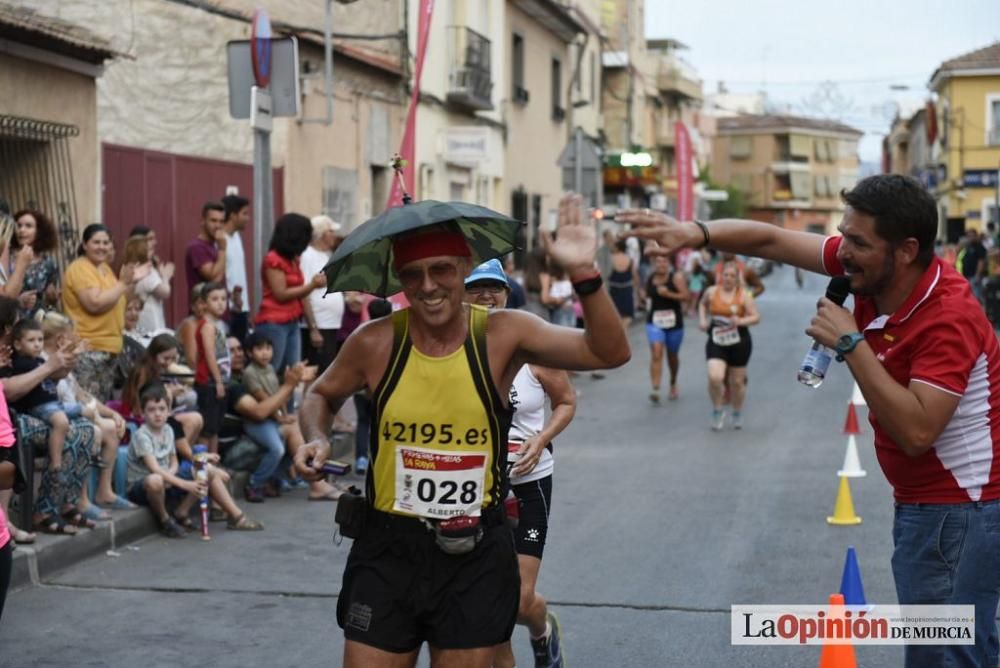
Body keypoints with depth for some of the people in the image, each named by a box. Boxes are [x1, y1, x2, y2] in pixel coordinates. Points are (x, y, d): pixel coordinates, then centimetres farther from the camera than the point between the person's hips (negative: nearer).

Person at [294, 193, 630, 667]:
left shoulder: (503, 335, -8)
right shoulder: (375, 342, -6)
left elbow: (610, 353, -16)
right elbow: (322, 395, 13)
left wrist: (584, 276, -29)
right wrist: (317, 439, -7)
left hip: (477, 554, 0)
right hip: (388, 547, 0)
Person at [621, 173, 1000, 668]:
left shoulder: (949, 317, -27)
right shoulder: (868, 270, -4)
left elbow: (916, 431, -33)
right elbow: (771, 241, 3)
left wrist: (851, 344, -29)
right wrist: (694, 233, -12)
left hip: (960, 508, -9)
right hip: (919, 501, 9)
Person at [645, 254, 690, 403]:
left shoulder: (676, 277, -9)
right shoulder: (650, 279, 2)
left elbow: (686, 296, -17)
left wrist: (669, 294, -26)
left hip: (674, 322, -1)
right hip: (654, 322, 1)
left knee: (672, 355, 15)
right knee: (656, 353, -17)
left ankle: (673, 385, 42)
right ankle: (655, 389, -25)